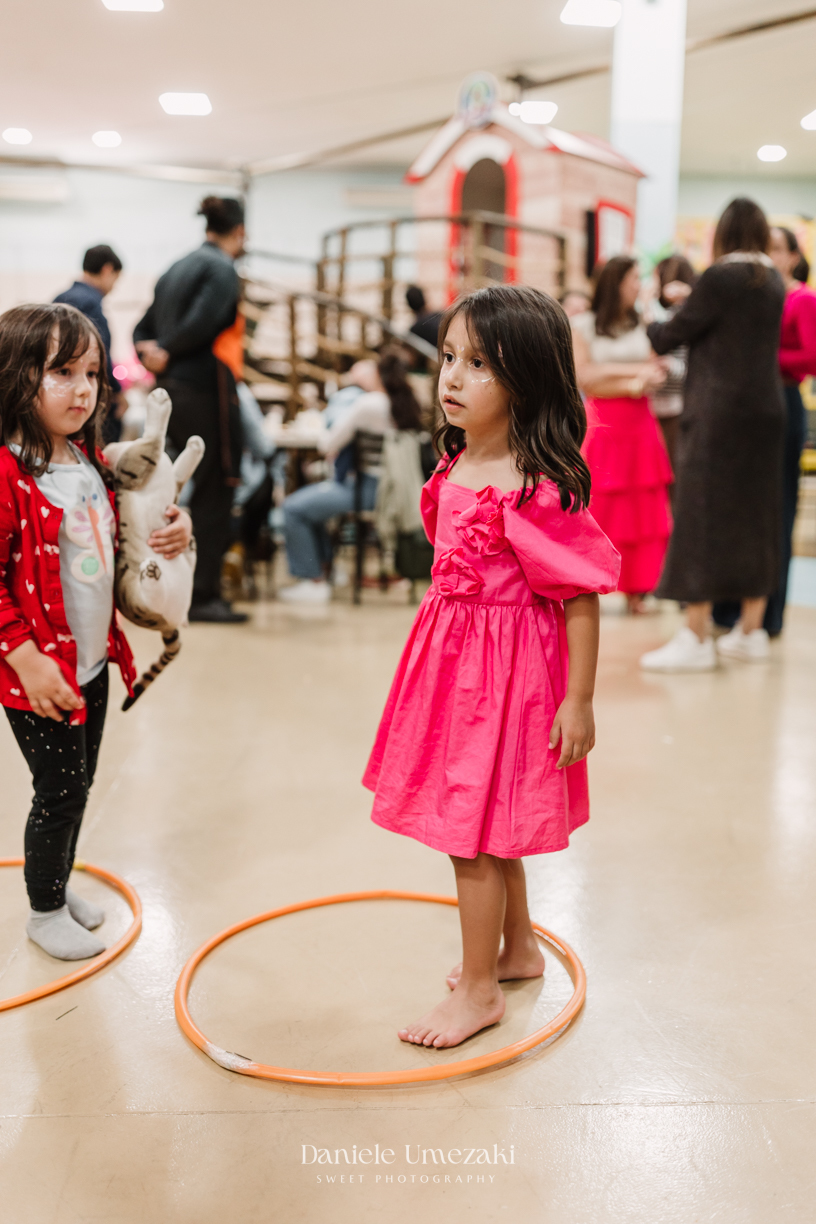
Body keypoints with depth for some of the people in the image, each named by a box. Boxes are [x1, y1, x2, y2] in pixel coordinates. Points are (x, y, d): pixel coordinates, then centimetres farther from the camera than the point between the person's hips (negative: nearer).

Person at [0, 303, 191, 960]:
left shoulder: (89, 458, 5)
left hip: (92, 658, 8)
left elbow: (116, 533, 20)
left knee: (80, 782, 20)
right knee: (60, 790, 5)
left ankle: (60, 881, 41)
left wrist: (173, 524, 1)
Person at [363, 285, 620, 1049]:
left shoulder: (538, 488, -23)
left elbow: (580, 598, -19)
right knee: (488, 819, 21)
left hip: (507, 670, -9)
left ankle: (478, 989, 22)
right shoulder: (455, 463, 3)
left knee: (472, 829, 2)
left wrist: (579, 701, -16)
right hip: (452, 658, 9)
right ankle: (518, 948, 42)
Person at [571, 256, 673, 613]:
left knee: (642, 509, 1)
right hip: (600, 426, -4)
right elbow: (585, 378, -8)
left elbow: (658, 375, 5)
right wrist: (634, 373, -8)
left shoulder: (644, 325, 12)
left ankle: (636, 590, 7)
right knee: (595, 509, -5)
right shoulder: (582, 326, 2)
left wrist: (612, 376, -10)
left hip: (640, 426, 4)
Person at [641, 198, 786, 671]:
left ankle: (697, 637, -2)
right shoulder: (774, 281, 9)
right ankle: (751, 629, 18)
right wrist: (691, 298, 23)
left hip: (720, 414, -7)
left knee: (703, 515, -3)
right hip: (767, 410, 7)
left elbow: (671, 336, -8)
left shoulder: (721, 278, -13)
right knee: (755, 514, 11)